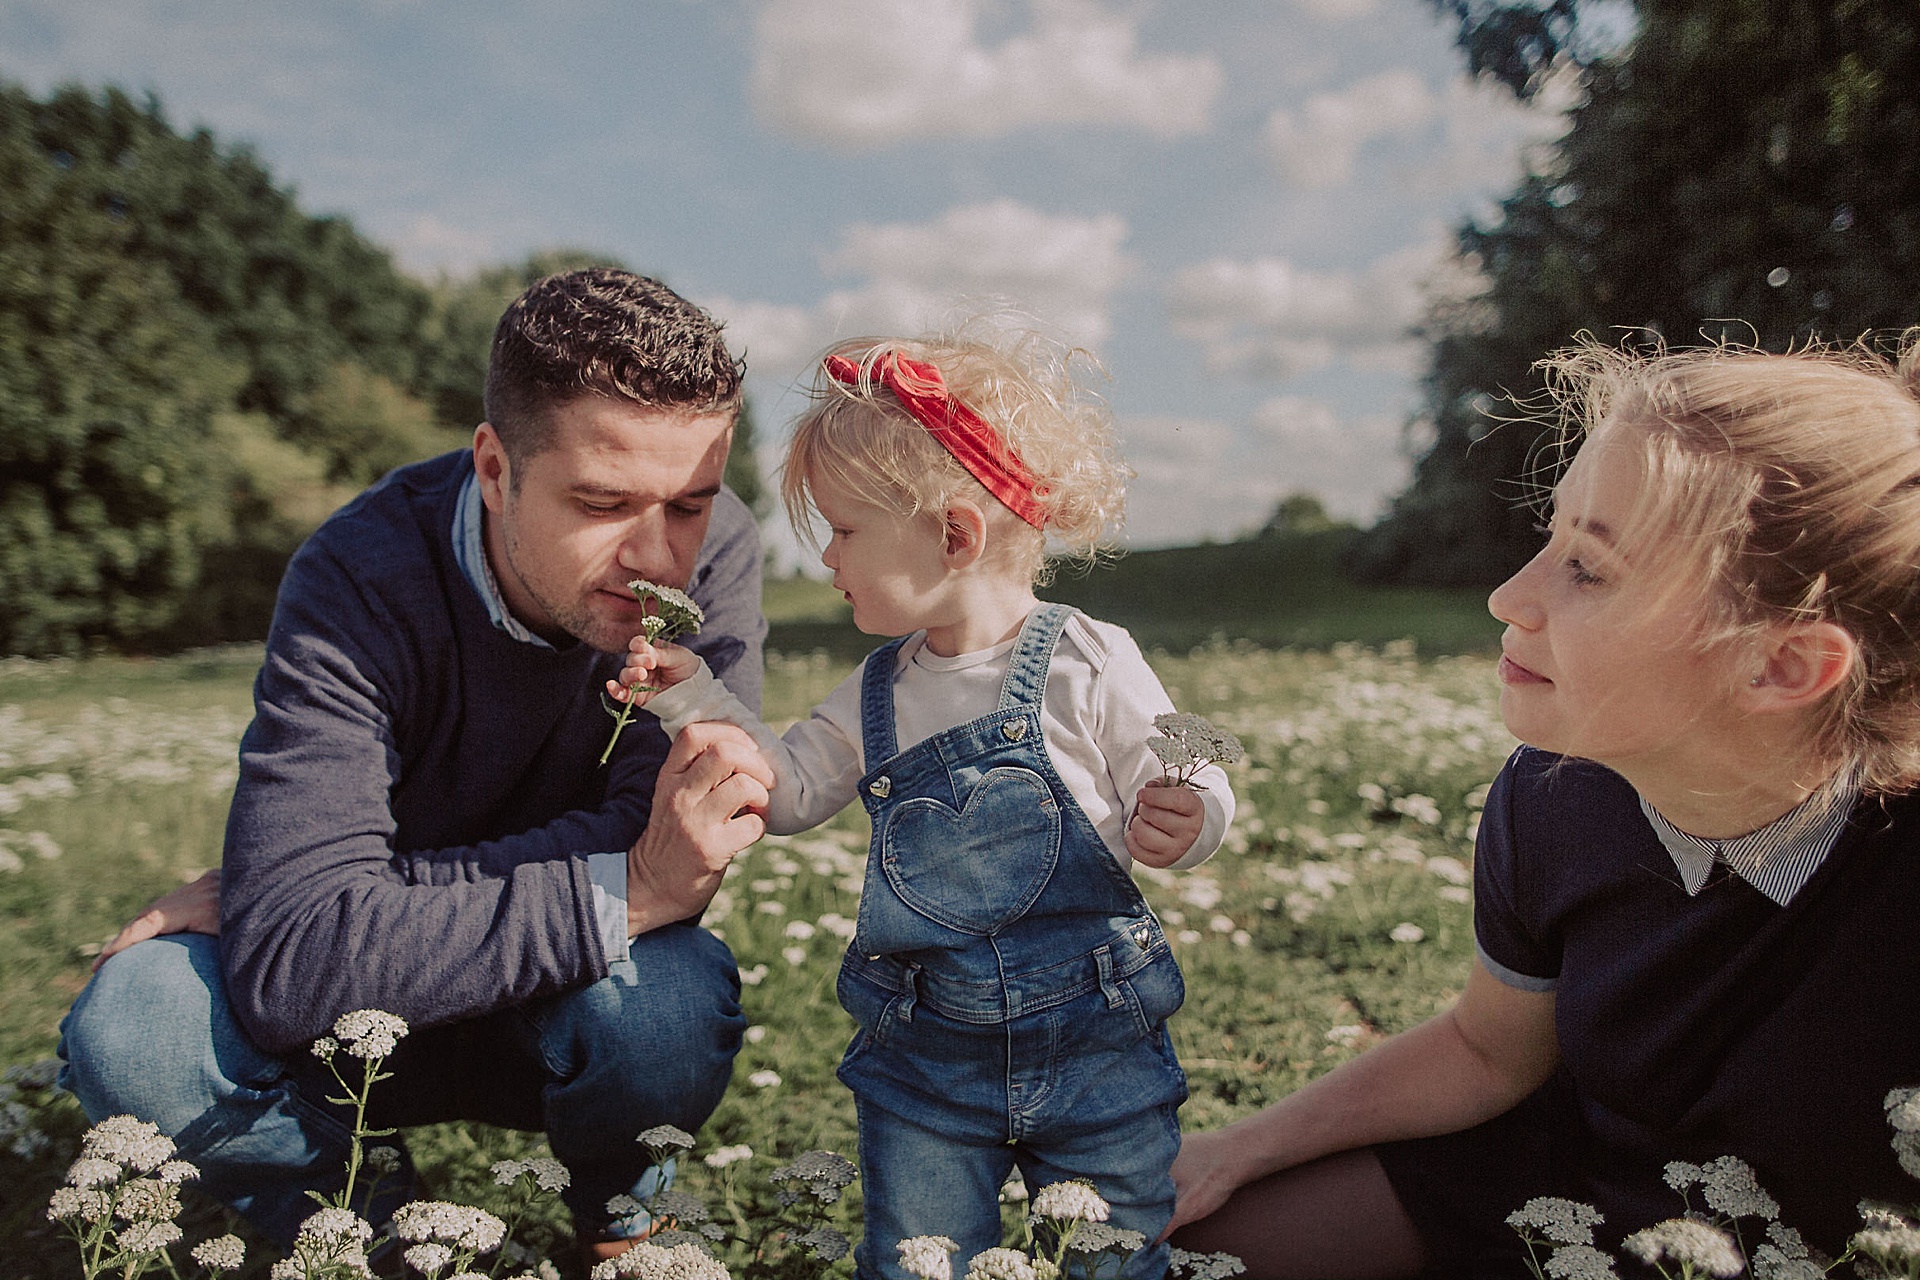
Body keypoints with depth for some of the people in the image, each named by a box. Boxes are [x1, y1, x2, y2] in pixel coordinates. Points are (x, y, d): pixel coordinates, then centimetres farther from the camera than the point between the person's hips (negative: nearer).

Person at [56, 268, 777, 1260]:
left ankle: (617, 1218, 3)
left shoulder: (713, 549, -19)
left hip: (568, 1006, 1)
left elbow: (667, 855, -28)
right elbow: (291, 962, -34)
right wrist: (622, 893, -41)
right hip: (371, 1016, 0)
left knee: (676, 1000, -33)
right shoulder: (360, 580, -25)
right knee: (132, 1027, -27)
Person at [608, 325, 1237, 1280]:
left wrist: (1182, 825, -30)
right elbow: (789, 790, 9)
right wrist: (697, 697, 0)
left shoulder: (1089, 665, -13)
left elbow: (1180, 796, -7)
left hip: (1096, 1048, -3)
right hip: (925, 1052, 4)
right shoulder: (879, 696, 2)